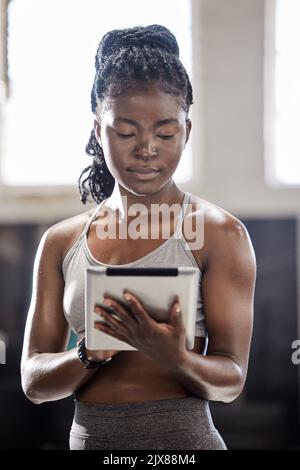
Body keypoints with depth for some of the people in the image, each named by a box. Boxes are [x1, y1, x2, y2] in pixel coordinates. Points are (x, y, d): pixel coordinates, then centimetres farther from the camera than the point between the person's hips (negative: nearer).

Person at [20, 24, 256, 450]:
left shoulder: (219, 233, -5)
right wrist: (90, 354, -17)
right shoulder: (60, 243, 4)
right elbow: (34, 382, 1)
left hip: (182, 436, -2)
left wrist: (173, 358, -27)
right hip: (88, 437, 3)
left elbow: (231, 380, -8)